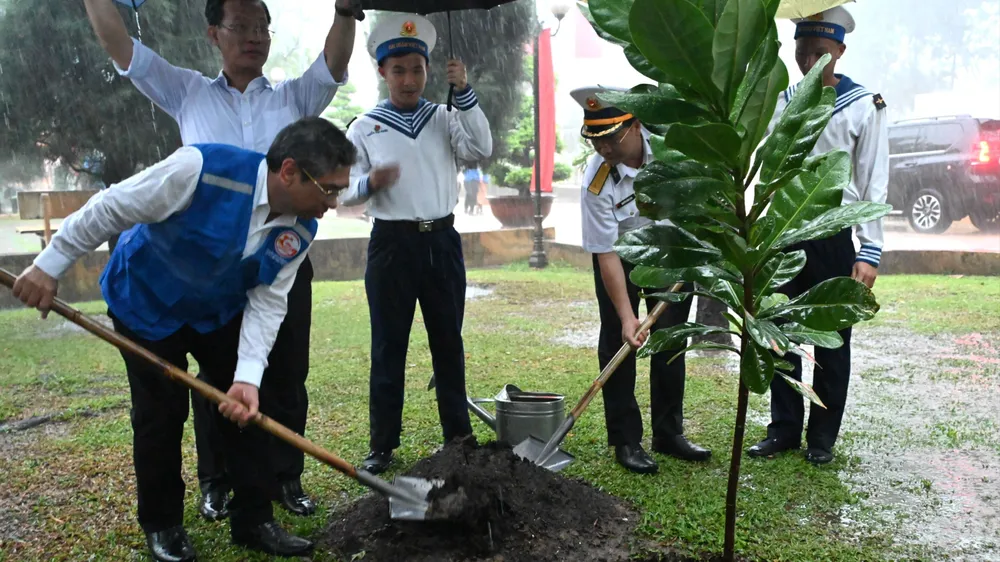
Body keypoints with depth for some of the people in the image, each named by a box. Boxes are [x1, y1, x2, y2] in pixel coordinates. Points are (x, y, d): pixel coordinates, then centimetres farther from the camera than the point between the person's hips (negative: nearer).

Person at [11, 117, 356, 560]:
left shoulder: (300, 230, -19)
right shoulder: (202, 170, -37)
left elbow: (267, 303, -16)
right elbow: (110, 209, -26)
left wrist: (248, 375, -28)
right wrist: (50, 266, -17)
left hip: (220, 313, 5)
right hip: (147, 303, -4)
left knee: (251, 407, 1)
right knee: (161, 413, -1)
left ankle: (254, 521, 15)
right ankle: (161, 524, 22)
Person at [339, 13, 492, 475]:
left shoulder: (445, 119, 9)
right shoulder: (364, 128, 4)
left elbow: (482, 151, -9)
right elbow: (346, 191, 0)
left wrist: (464, 91, -13)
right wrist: (371, 182, -22)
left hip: (442, 241, 2)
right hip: (392, 243, -2)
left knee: (449, 341, 11)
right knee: (388, 347, 4)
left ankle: (459, 435, 24)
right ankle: (382, 445, 14)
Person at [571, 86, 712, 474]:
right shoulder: (596, 184, -30)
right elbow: (607, 255, -27)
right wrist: (627, 316, -31)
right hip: (621, 256, -2)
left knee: (670, 343, 6)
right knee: (618, 342, -6)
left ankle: (669, 434, 18)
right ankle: (625, 440, 6)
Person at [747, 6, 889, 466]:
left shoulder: (865, 106, -3)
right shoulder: (781, 103, 8)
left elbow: (874, 185, -4)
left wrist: (869, 251, -11)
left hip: (833, 236, -3)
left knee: (832, 341, 6)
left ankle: (822, 437, 20)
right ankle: (784, 429, 21)